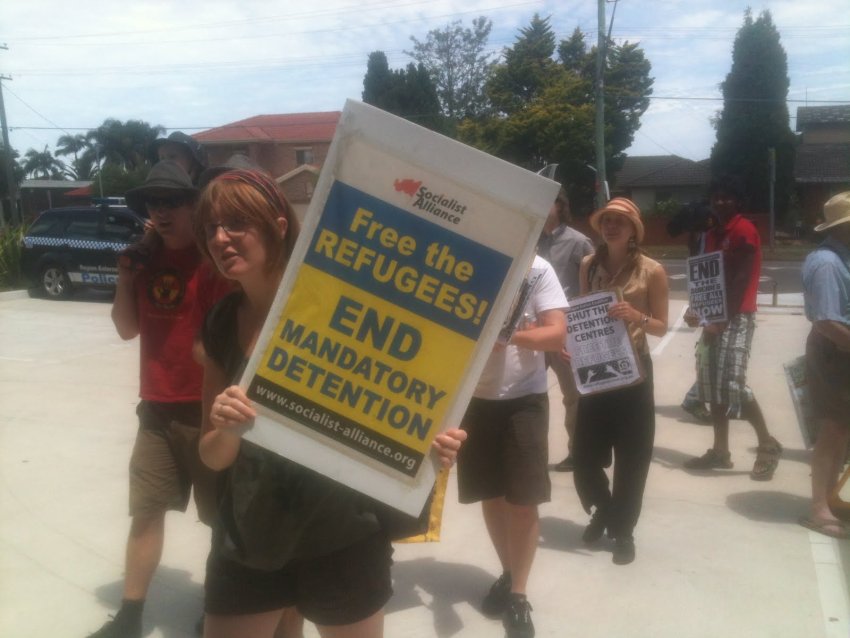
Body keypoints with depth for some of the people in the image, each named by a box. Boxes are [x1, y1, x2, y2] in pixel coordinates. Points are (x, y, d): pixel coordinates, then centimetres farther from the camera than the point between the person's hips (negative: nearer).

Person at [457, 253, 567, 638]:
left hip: (524, 398, -2)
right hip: (475, 398, 2)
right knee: (490, 495, 14)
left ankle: (518, 595, 19)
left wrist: (514, 335, -31)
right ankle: (508, 574, 36)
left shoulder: (538, 270, -8)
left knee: (523, 501, 2)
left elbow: (557, 335, -13)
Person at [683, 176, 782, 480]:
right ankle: (720, 451, 16)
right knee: (712, 384, 8)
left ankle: (768, 445, 5)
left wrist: (723, 320, -18)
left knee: (731, 383, -13)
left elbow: (741, 280, -15)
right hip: (715, 317, 9)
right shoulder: (712, 235, 17)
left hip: (735, 317, -9)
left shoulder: (744, 231, -9)